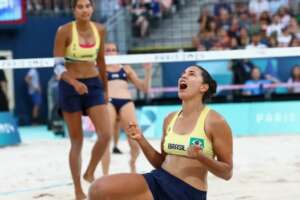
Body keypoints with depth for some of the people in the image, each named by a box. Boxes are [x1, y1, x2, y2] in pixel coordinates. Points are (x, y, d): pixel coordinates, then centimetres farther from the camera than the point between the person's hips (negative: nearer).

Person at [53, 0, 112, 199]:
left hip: (94, 85, 4)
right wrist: (74, 83, -30)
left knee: (106, 134, -11)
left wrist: (105, 89, 18)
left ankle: (90, 173, 16)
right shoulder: (64, 31, -12)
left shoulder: (100, 30, 1)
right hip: (70, 87, -4)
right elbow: (58, 66, -14)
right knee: (77, 141, 2)